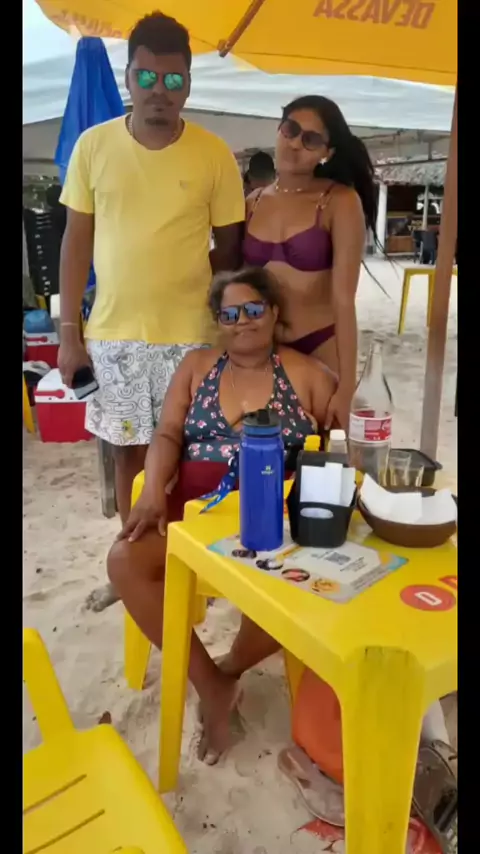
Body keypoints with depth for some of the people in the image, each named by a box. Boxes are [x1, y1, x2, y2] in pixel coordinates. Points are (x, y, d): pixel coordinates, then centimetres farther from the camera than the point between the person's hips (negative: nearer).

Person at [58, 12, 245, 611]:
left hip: (190, 336, -1)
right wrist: (69, 331, 1)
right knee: (129, 448, 13)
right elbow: (77, 242, 4)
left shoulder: (214, 155, -2)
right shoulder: (93, 146, 1)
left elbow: (229, 247, 4)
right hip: (112, 334, 2)